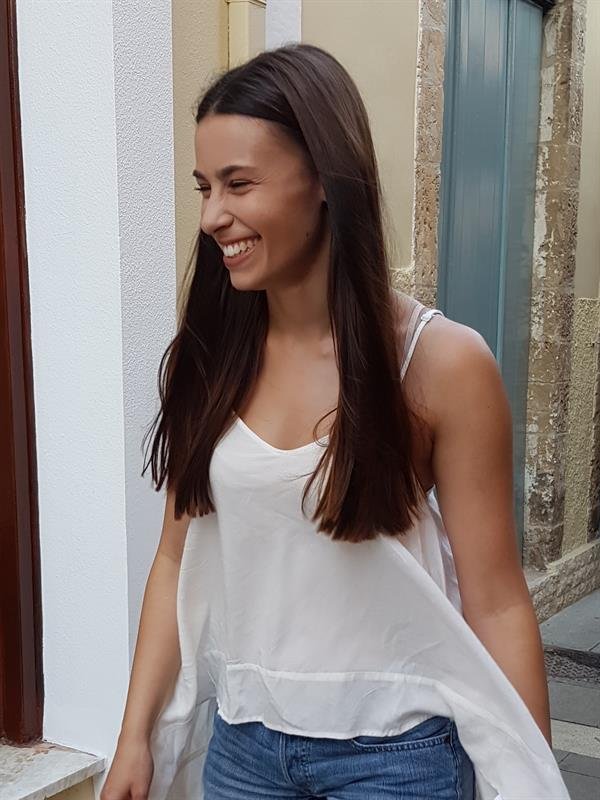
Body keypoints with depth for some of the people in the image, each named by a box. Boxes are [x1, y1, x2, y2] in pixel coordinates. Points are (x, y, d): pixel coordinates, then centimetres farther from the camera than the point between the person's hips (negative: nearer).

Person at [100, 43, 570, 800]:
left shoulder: (442, 363, -15)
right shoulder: (207, 357, -3)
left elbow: (495, 602, -12)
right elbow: (179, 561, 2)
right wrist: (136, 737, 1)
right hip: (240, 737, 4)